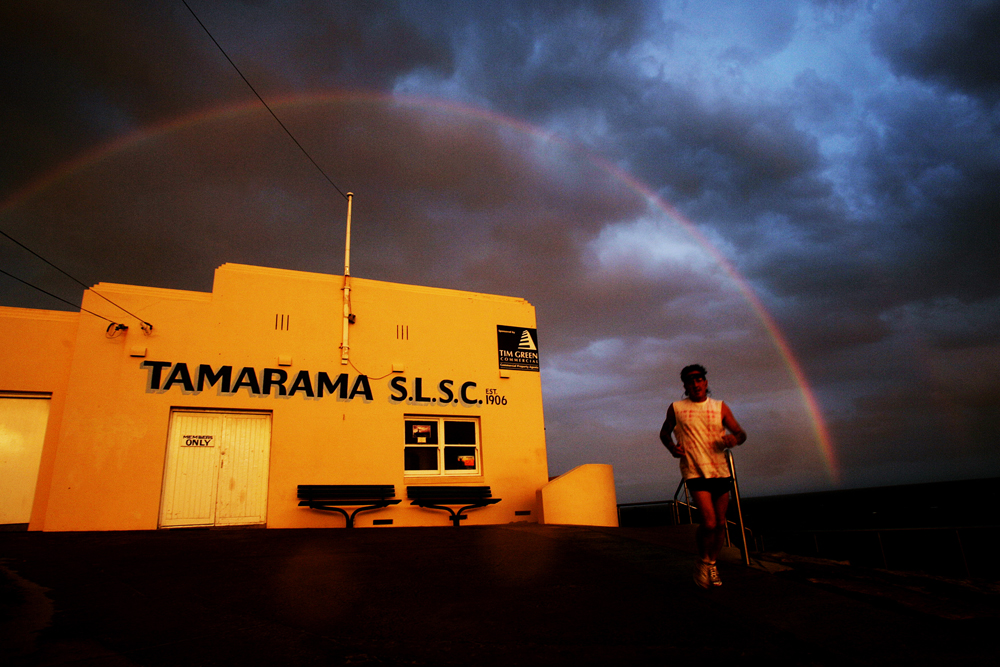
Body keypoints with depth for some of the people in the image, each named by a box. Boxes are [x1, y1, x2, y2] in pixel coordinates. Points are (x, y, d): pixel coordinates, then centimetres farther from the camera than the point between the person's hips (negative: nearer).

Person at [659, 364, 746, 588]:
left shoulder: (720, 407, 9)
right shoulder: (676, 408, 3)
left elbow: (741, 433, 10)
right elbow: (664, 432, 16)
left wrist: (734, 438, -13)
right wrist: (673, 448, -4)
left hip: (721, 471, 4)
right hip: (695, 472, -3)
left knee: (720, 524, 8)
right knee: (709, 523, -15)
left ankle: (712, 564, 30)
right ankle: (703, 561, 11)